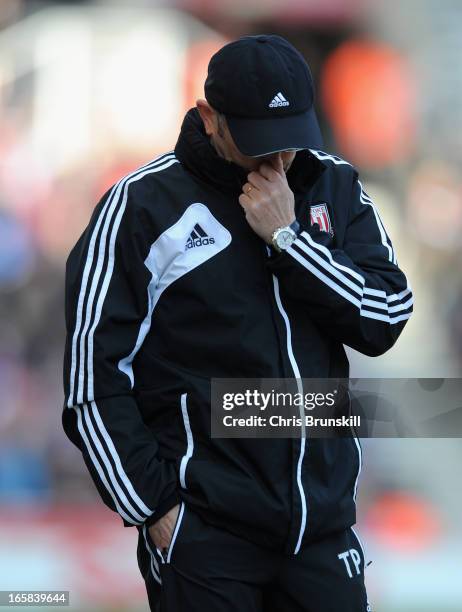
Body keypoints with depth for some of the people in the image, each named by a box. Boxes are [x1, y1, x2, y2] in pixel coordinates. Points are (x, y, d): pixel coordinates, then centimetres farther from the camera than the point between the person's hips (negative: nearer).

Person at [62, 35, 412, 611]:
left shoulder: (336, 188, 7)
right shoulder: (143, 205, -6)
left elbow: (385, 322, -2)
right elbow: (93, 379, -6)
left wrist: (286, 237, -11)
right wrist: (155, 508, -9)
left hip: (324, 520, 4)